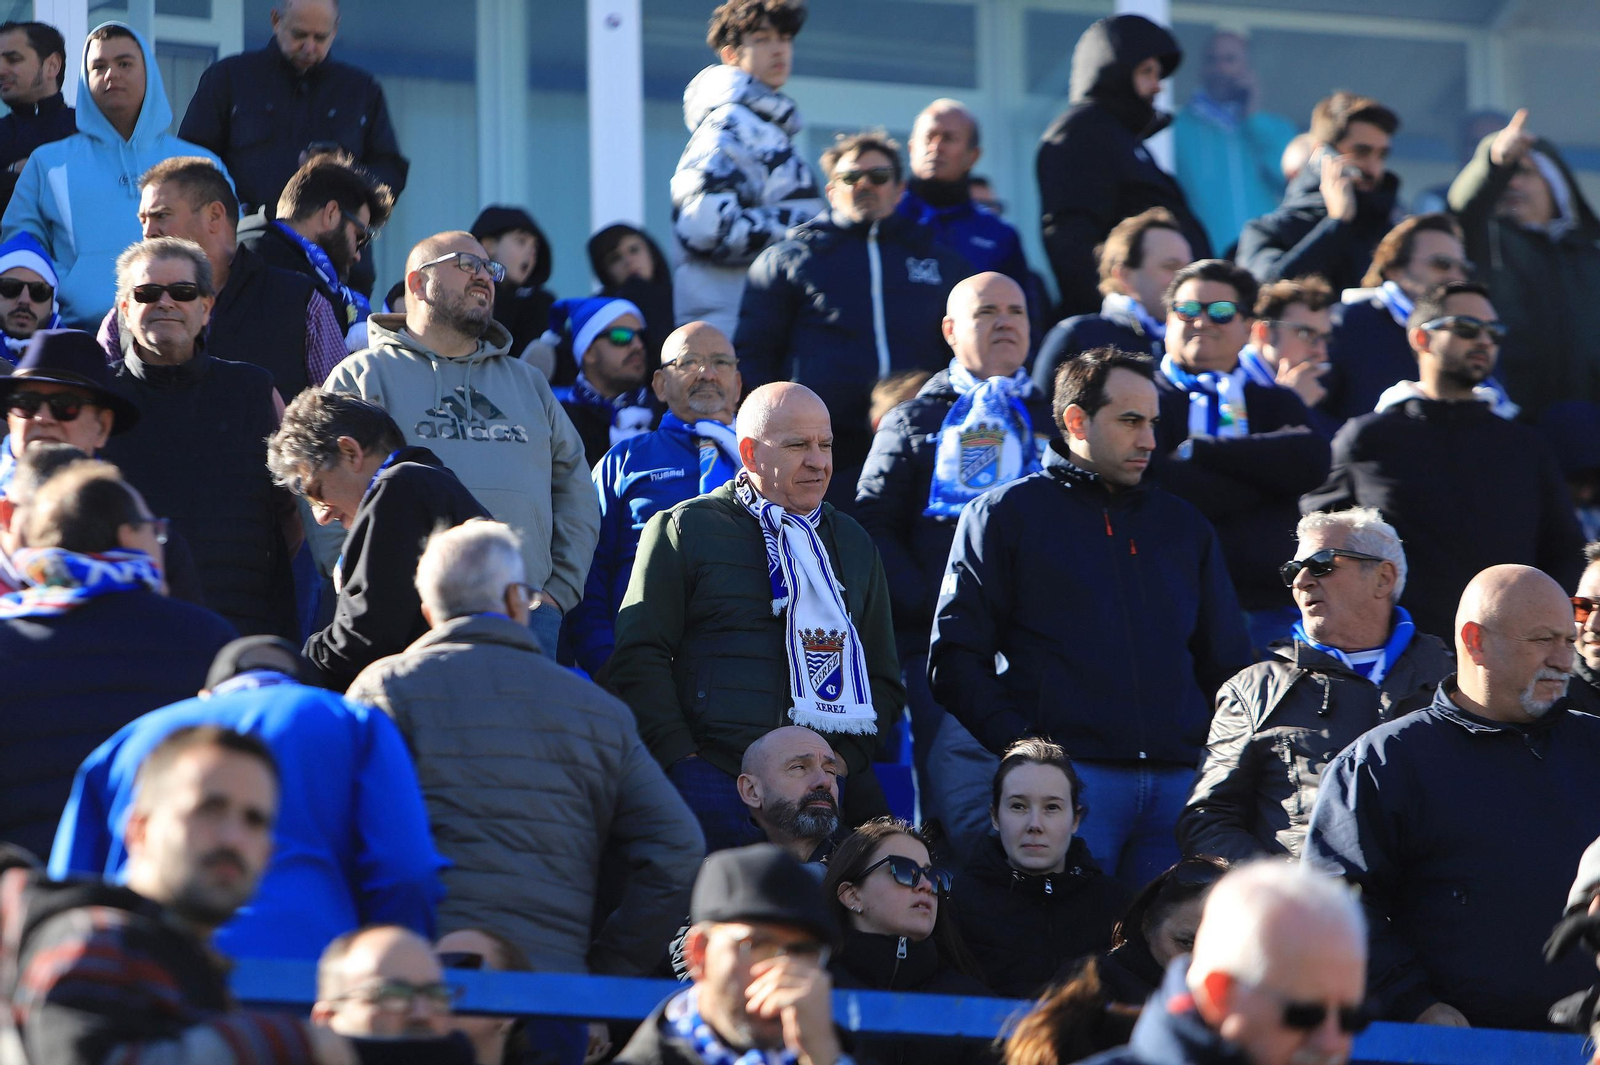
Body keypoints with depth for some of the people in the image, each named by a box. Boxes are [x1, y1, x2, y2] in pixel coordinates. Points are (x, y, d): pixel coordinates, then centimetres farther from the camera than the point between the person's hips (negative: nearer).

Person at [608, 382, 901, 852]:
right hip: (715, 774, -3)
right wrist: (682, 760, -9)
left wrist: (846, 760, 5)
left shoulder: (853, 544, 23)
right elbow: (639, 658, 3)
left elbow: (884, 677, 23)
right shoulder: (684, 528, 9)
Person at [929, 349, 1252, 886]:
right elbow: (956, 656, 1)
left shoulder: (1182, 524, 21)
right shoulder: (1007, 514, 8)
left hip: (1179, 780, 4)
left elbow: (1228, 661, 24)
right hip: (1070, 777, -4)